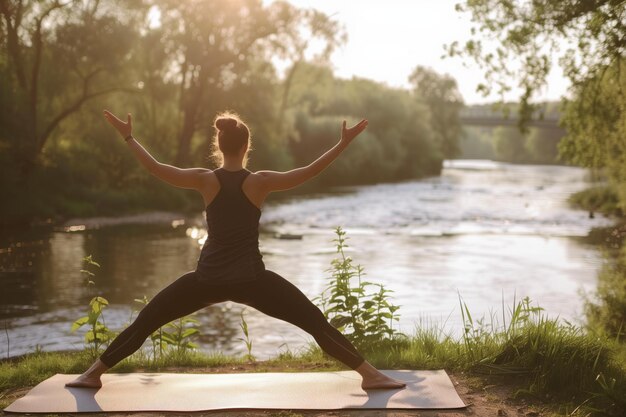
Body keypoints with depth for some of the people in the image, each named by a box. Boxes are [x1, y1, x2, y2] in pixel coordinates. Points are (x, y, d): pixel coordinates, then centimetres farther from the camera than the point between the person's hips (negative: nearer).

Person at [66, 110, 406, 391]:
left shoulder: (205, 180, -3)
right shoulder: (260, 182, -6)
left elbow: (156, 169, -2)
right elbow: (309, 172, -9)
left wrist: (128, 137, 9)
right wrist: (343, 144, -4)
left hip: (208, 278, 1)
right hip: (252, 279, -1)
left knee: (144, 321, 16)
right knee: (316, 322, 4)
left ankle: (94, 373, 19)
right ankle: (370, 375, 0)